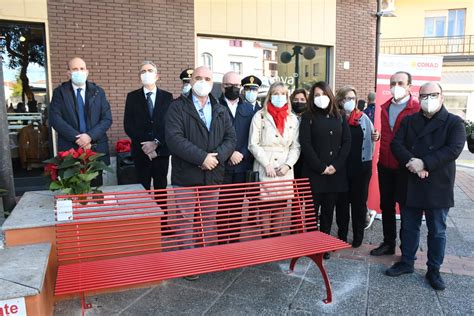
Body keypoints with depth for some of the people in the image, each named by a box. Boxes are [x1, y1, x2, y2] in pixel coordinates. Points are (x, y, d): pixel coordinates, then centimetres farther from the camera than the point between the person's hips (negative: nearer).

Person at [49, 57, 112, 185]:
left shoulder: (98, 91, 8)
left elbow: (107, 119, 0)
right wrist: (77, 138, -16)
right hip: (69, 149, -1)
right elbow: (55, 119, -6)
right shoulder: (59, 92, 4)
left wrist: (90, 136, -14)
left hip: (96, 148, 1)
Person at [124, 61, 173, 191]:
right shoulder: (132, 97, 5)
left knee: (161, 188, 7)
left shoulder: (167, 97, 5)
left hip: (161, 151, 0)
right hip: (141, 151, 0)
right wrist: (144, 145, -11)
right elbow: (128, 125, 0)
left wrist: (157, 143, -13)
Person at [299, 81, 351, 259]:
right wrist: (321, 167, -13)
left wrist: (336, 165, -7)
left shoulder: (339, 117, 11)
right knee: (312, 210, 1)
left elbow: (347, 142, 5)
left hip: (336, 172, 3)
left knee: (328, 210, 8)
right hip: (314, 172, -3)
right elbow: (305, 144, -8)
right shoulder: (308, 117, 1)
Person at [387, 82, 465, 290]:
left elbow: (454, 149, -15)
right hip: (409, 185, 3)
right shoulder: (409, 121, 9)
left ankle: (434, 270, 26)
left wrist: (424, 163, -22)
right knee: (409, 227, 15)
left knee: (437, 231, 10)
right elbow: (396, 144, -2)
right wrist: (411, 162, -19)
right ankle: (407, 262, 31)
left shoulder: (454, 123, -1)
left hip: (438, 187, -2)